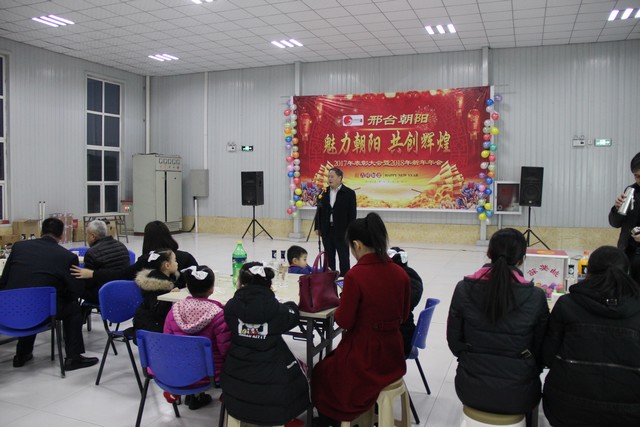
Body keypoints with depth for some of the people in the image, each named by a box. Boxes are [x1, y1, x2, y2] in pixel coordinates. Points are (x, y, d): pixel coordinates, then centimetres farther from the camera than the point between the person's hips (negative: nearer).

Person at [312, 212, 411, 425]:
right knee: (334, 360, 34)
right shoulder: (401, 273, -5)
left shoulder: (355, 275, -23)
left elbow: (343, 321, -15)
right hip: (393, 353, 6)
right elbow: (403, 316, 7)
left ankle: (329, 418, 42)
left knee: (322, 371, 26)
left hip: (363, 354, -6)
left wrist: (343, 302, 2)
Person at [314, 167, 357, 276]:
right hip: (327, 230, 4)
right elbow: (319, 211, 10)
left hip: (342, 231, -4)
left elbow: (352, 214, -6)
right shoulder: (324, 192, 7)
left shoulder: (349, 193, -5)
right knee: (329, 257, 12)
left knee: (344, 257, 2)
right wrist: (317, 227, 6)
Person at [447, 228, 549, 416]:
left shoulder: (464, 289, -12)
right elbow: (541, 350, -2)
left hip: (471, 391, 1)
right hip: (517, 396, 0)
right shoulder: (536, 296, -14)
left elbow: (454, 340, -1)